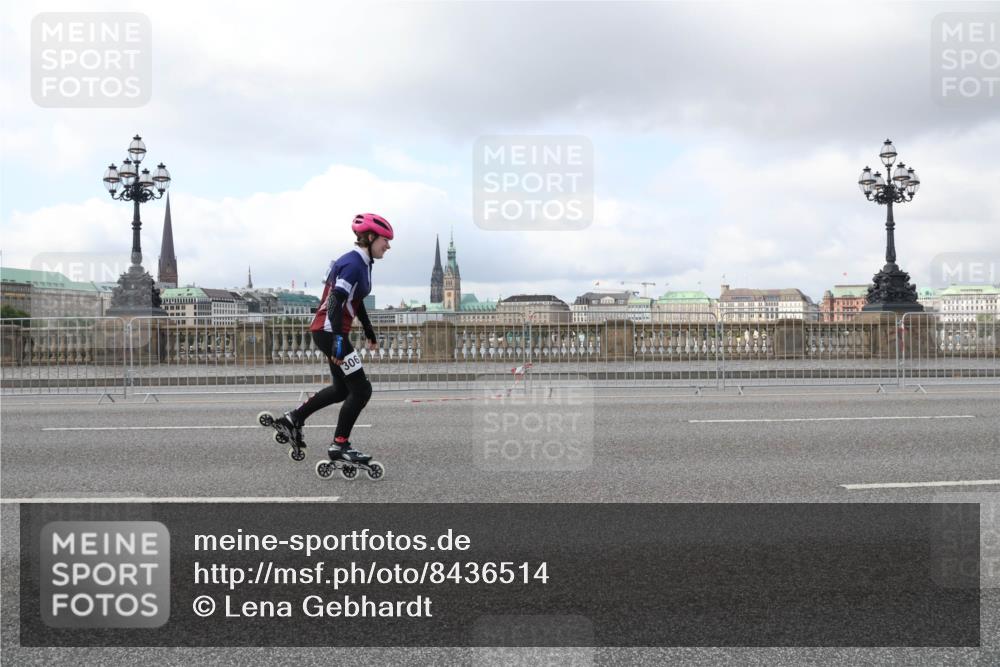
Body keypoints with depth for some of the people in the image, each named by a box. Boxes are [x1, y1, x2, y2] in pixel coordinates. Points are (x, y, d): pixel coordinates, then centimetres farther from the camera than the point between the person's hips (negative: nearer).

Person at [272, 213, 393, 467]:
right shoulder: (353, 264, -18)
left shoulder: (362, 264, 13)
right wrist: (338, 341, -32)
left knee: (342, 389, 21)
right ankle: (339, 445, 4)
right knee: (361, 389, -5)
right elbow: (336, 303, -26)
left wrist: (370, 334, 32)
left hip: (330, 331, 10)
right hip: (330, 331, -10)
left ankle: (293, 419, 27)